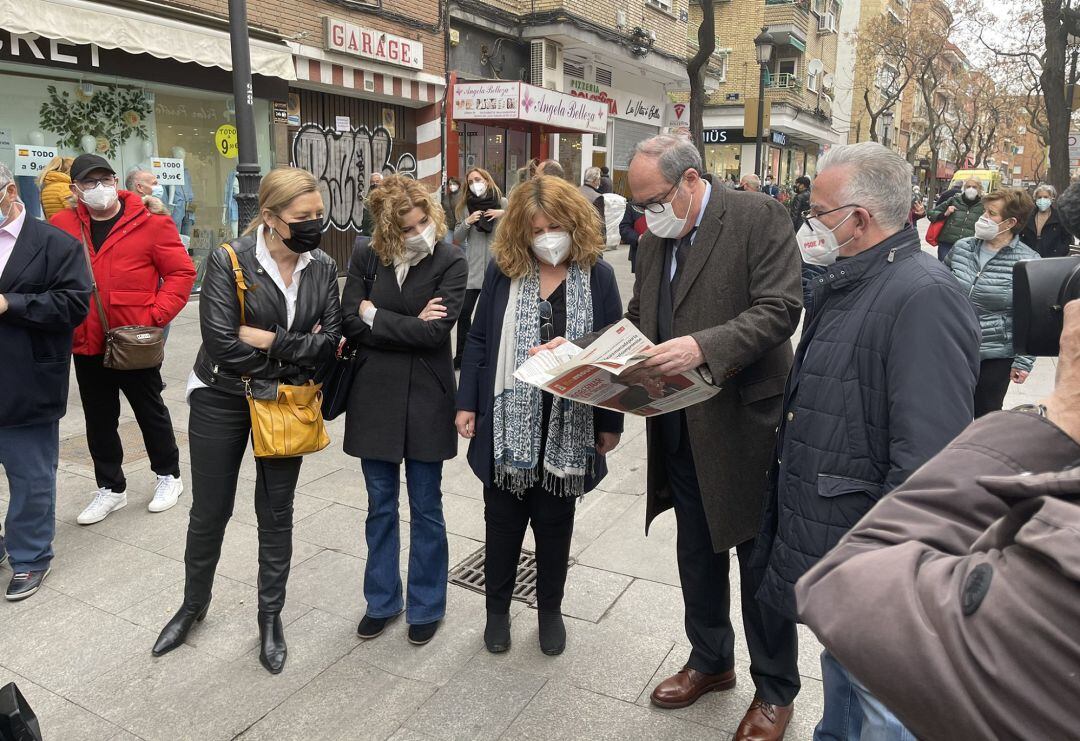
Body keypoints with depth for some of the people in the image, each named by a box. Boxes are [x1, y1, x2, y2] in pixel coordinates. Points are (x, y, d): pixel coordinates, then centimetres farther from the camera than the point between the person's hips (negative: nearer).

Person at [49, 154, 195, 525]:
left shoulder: (151, 222, -8)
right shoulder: (62, 225, 3)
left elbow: (181, 272, -9)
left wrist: (155, 317, -16)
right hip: (86, 345, 4)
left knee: (150, 412, 12)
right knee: (99, 421, 14)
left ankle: (168, 476, 32)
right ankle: (110, 488, 30)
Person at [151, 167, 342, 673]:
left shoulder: (323, 267, -5)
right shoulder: (229, 261, -15)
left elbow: (330, 341, -13)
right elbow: (222, 344, -24)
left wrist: (269, 340, -21)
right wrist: (298, 350, -17)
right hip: (222, 402, -2)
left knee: (276, 514, 12)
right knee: (209, 512, 12)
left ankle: (270, 617, 30)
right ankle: (194, 604, 38)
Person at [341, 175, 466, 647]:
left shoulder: (450, 261, -9)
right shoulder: (365, 258, -1)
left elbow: (436, 330, -18)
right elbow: (351, 324, -8)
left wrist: (376, 317, -10)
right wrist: (411, 326, -14)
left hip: (426, 397, -2)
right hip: (375, 397, 3)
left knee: (426, 509, 10)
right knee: (380, 506, 15)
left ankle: (426, 606, 28)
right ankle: (382, 600, 34)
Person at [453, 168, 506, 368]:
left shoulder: (502, 202, 3)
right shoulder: (465, 205, 8)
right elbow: (457, 238, 7)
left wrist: (504, 214, -14)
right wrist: (468, 222, -10)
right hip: (473, 265, 1)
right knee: (464, 311, -4)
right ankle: (461, 355, 6)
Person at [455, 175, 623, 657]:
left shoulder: (597, 275, -4)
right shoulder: (502, 270, -2)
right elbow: (479, 341, 3)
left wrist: (611, 422, 0)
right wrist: (467, 404, -1)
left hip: (568, 428, 0)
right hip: (507, 423, 1)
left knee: (555, 524, 15)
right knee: (502, 521, 14)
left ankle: (550, 611, 35)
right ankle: (497, 609, 34)